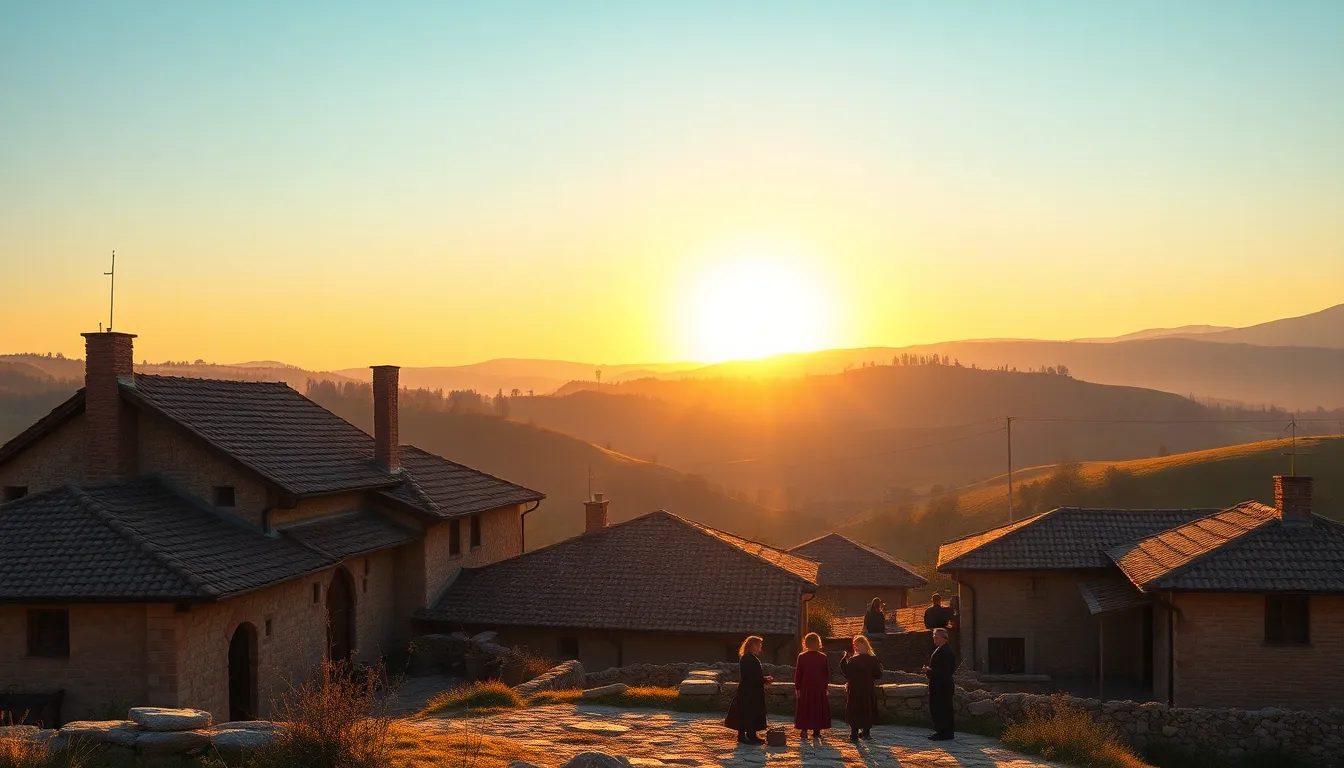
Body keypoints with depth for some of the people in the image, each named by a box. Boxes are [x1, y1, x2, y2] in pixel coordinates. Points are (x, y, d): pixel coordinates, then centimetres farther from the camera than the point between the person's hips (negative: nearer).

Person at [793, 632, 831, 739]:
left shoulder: (801, 657, -7)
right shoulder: (823, 657, -4)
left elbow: (798, 674, -3)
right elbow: (827, 674, 1)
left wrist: (797, 687, 4)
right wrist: (825, 685, 12)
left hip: (805, 688, -1)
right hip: (819, 688, 1)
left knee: (804, 709, 7)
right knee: (818, 708, 9)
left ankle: (804, 730, 3)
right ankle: (816, 731, 9)